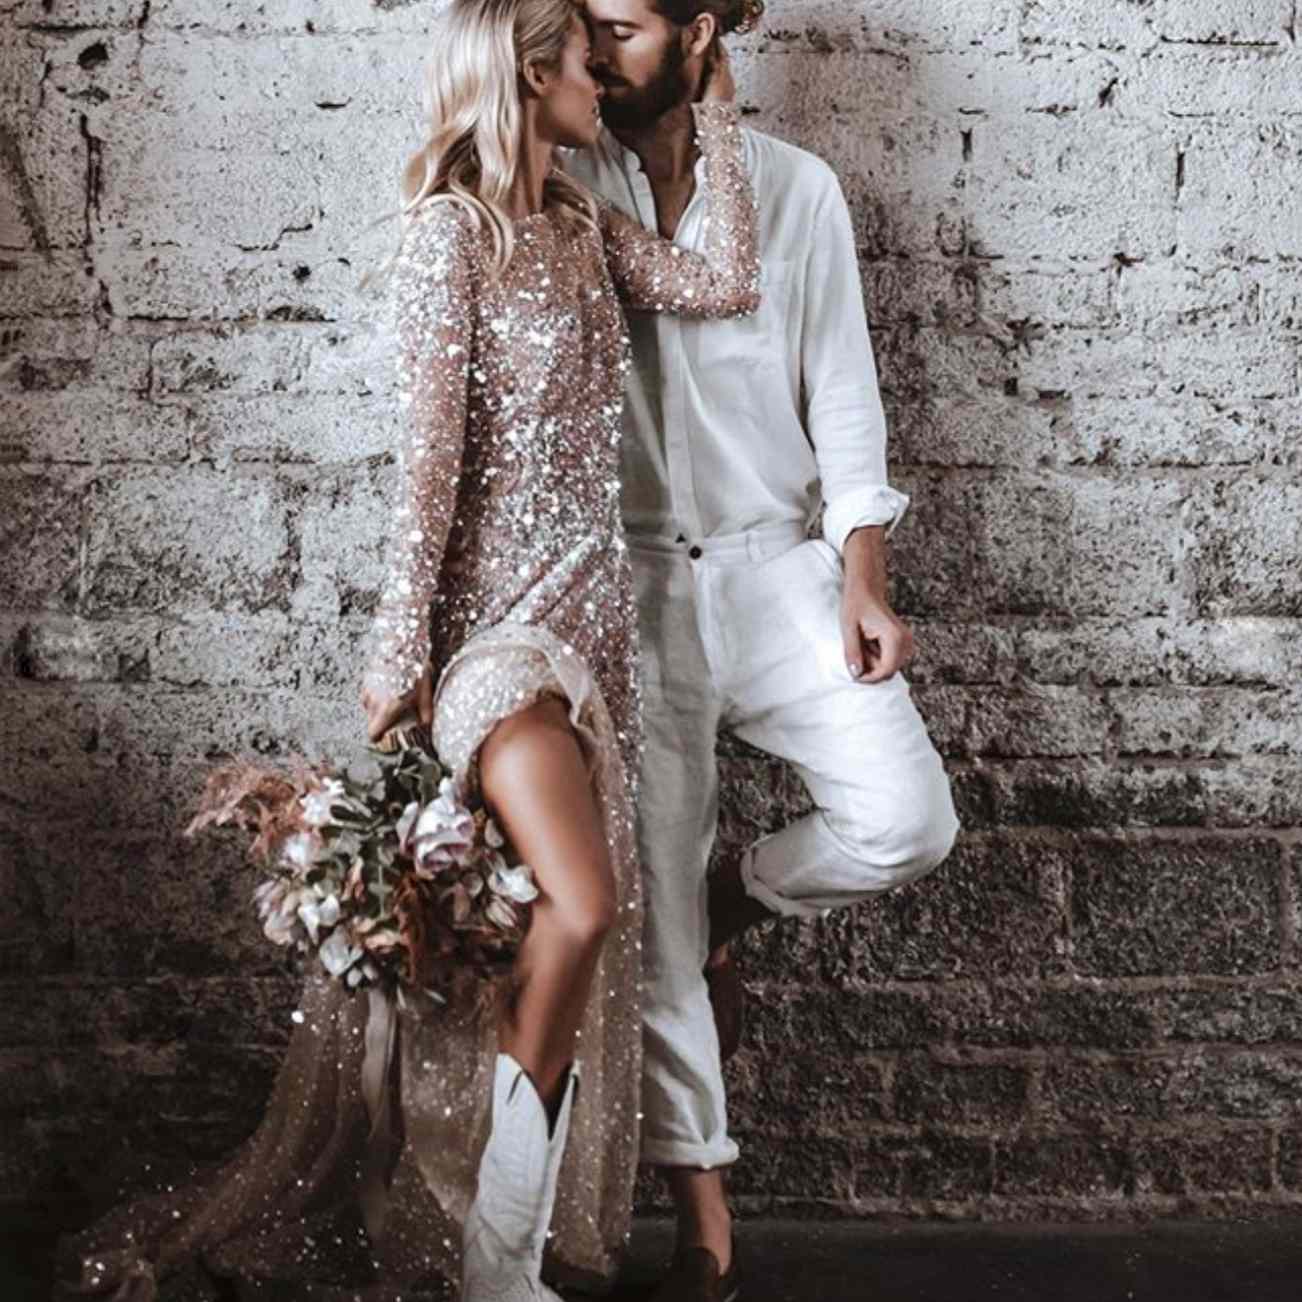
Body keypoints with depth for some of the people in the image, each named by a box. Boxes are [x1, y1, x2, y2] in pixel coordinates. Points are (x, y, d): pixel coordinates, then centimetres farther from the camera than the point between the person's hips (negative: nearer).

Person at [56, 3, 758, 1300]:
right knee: (582, 908, -20)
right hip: (495, 603, -8)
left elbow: (725, 283, 12)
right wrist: (400, 646, -13)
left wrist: (717, 122, 15)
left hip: (588, 601, 8)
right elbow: (430, 451, -13)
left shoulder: (580, 221, 14)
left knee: (583, 925, 5)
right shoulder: (451, 228, -9)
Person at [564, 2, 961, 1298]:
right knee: (650, 903, 1)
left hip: (774, 561, 0)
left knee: (905, 818, -15)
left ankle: (730, 906, 19)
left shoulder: (794, 190, 1)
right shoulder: (568, 189, 1)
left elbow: (842, 394, 2)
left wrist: (863, 584, -5)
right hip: (628, 579, 0)